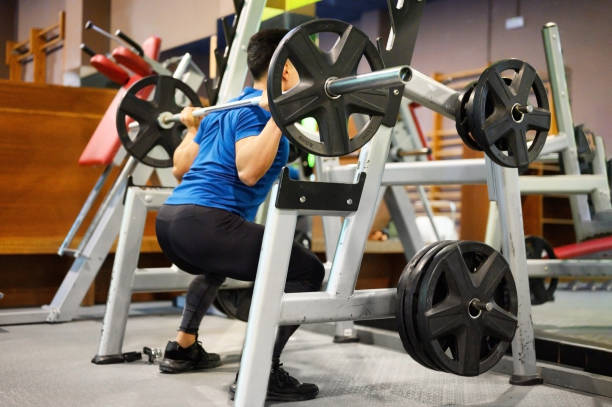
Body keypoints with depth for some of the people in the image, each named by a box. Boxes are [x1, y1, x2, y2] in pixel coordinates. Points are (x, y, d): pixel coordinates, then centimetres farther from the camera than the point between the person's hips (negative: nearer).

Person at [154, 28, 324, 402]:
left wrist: (192, 128, 43)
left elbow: (180, 168, 28)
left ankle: (182, 350, 38)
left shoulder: (225, 109, 23)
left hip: (171, 218, 10)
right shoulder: (258, 110, -3)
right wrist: (279, 117, -19)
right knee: (307, 273, -6)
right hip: (205, 221, -10)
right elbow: (248, 172, -20)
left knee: (217, 266, 40)